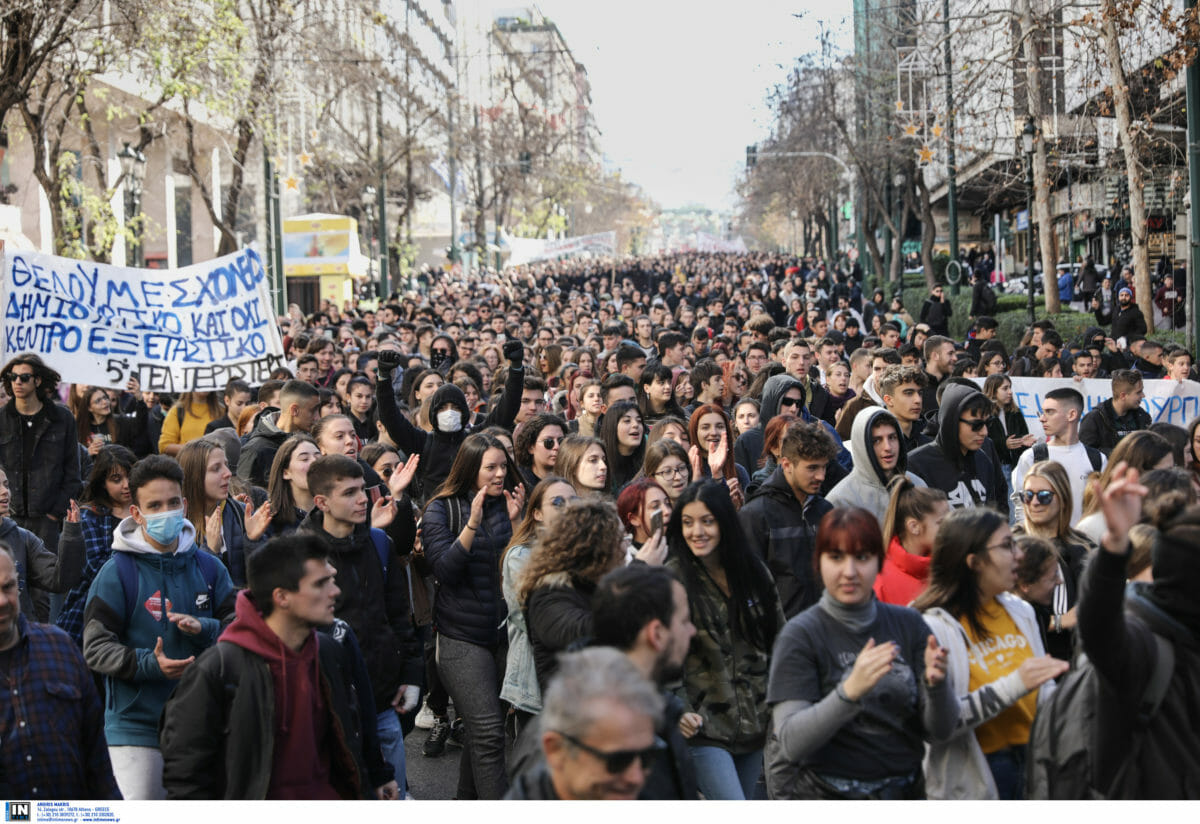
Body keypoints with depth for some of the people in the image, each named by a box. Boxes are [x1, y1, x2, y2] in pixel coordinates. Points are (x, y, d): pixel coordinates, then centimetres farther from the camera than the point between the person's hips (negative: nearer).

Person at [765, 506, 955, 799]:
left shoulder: (908, 624, 1)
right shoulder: (801, 635, -10)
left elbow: (940, 731, -1)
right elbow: (791, 743, -20)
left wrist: (936, 684, -21)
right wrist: (849, 691, -32)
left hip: (904, 791, 4)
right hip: (823, 794, -3)